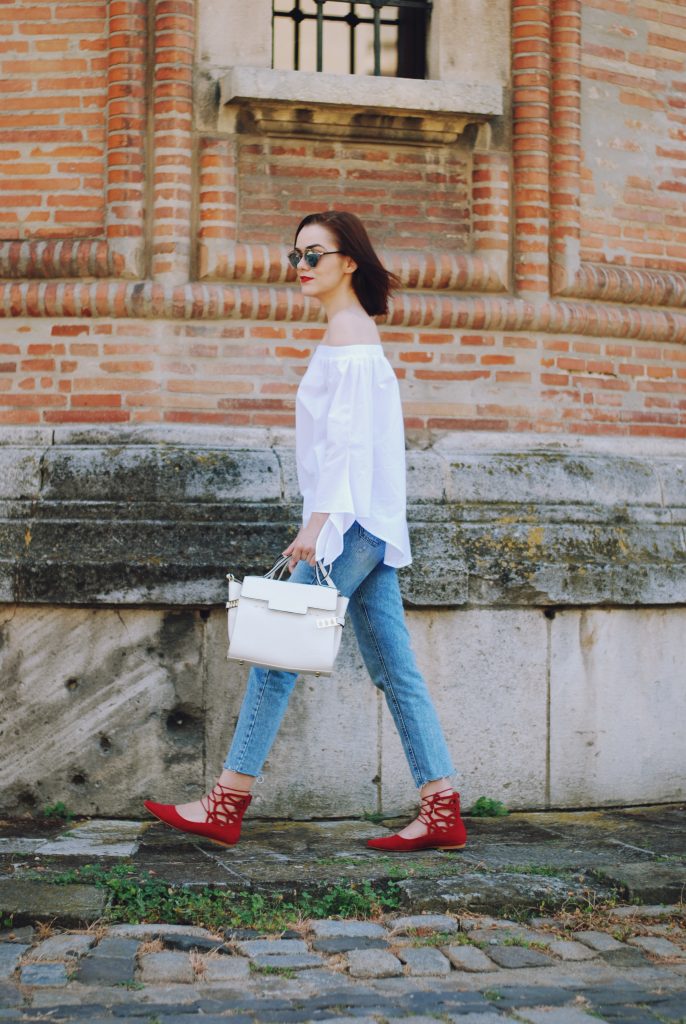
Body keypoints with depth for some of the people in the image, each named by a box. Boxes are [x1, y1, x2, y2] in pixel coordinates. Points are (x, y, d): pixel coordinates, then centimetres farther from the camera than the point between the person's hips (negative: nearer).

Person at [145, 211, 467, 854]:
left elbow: (348, 432, -17)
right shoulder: (355, 329, 22)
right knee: (394, 671, 6)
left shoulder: (347, 326, -7)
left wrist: (318, 518, -22)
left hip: (352, 521, -10)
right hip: (368, 524, 10)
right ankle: (442, 810, 5)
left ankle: (227, 805, -3)